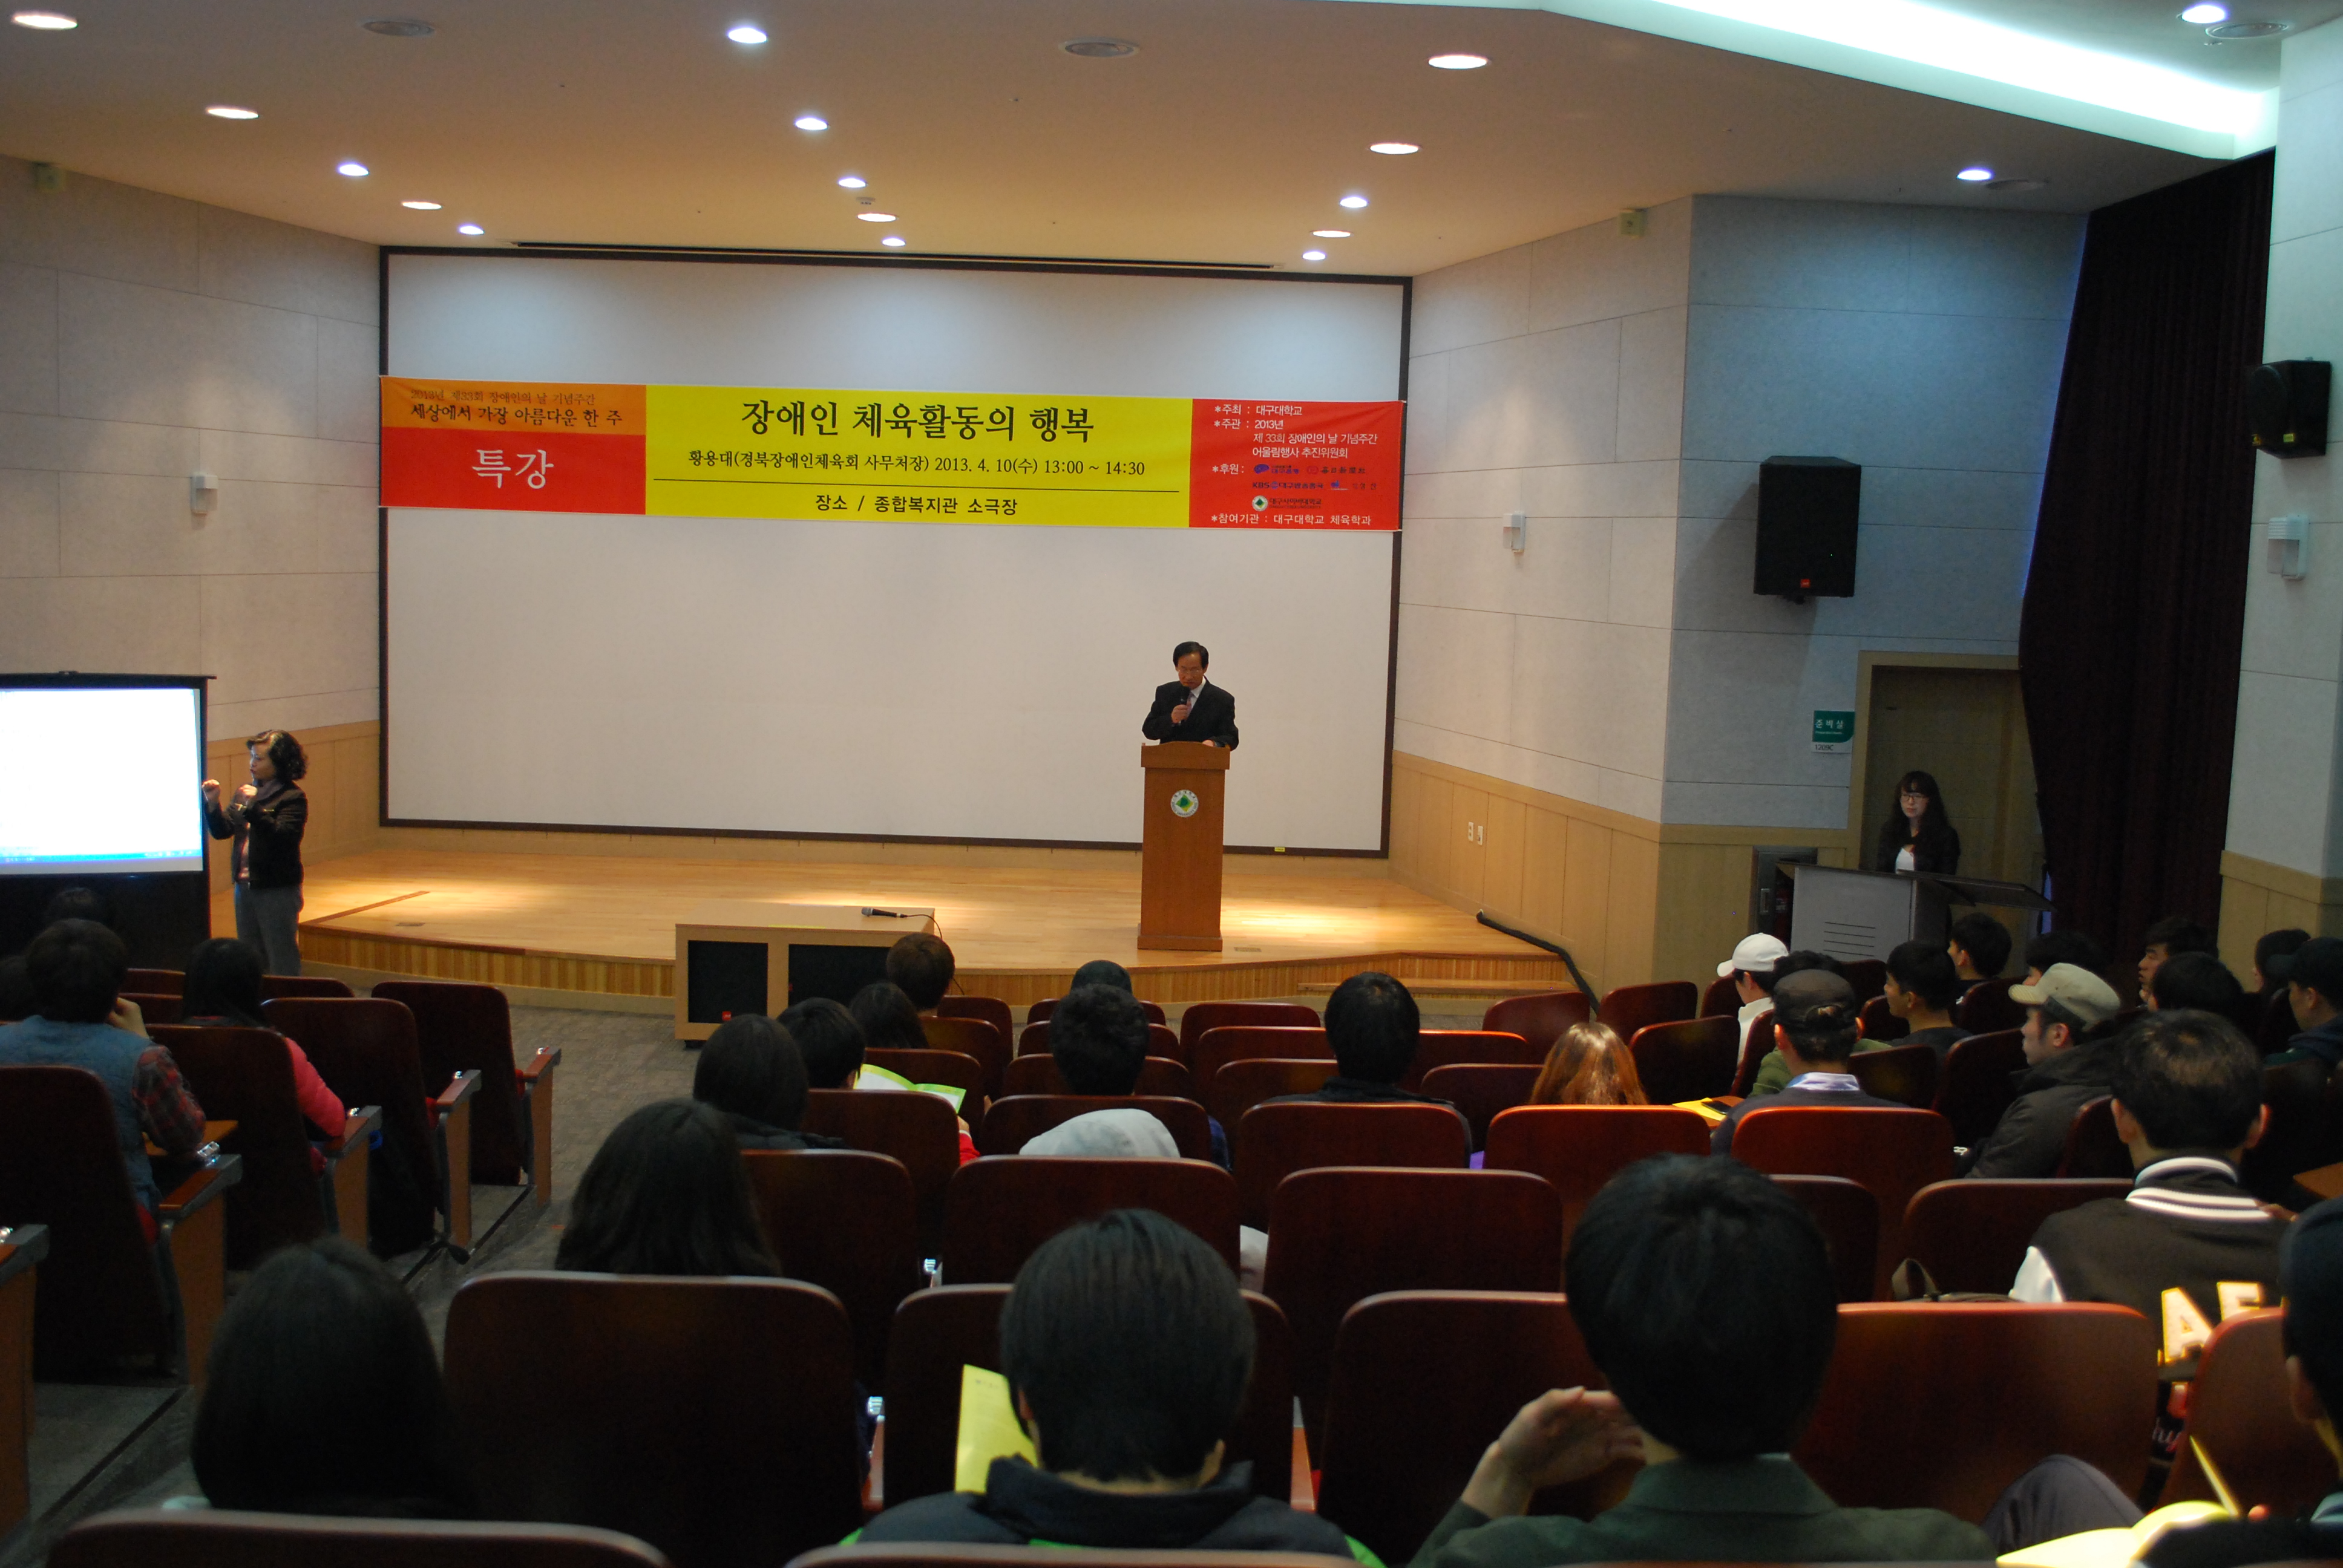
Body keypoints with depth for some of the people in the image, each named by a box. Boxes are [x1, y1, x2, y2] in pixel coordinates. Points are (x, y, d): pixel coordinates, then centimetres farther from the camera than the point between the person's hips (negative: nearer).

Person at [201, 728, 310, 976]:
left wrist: (254, 808, -30)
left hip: (278, 890, -8)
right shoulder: (247, 792, 12)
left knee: (282, 962, -2)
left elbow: (282, 837, -24)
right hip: (245, 886, 8)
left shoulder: (292, 797, -12)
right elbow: (222, 831, 11)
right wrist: (212, 803, -5)